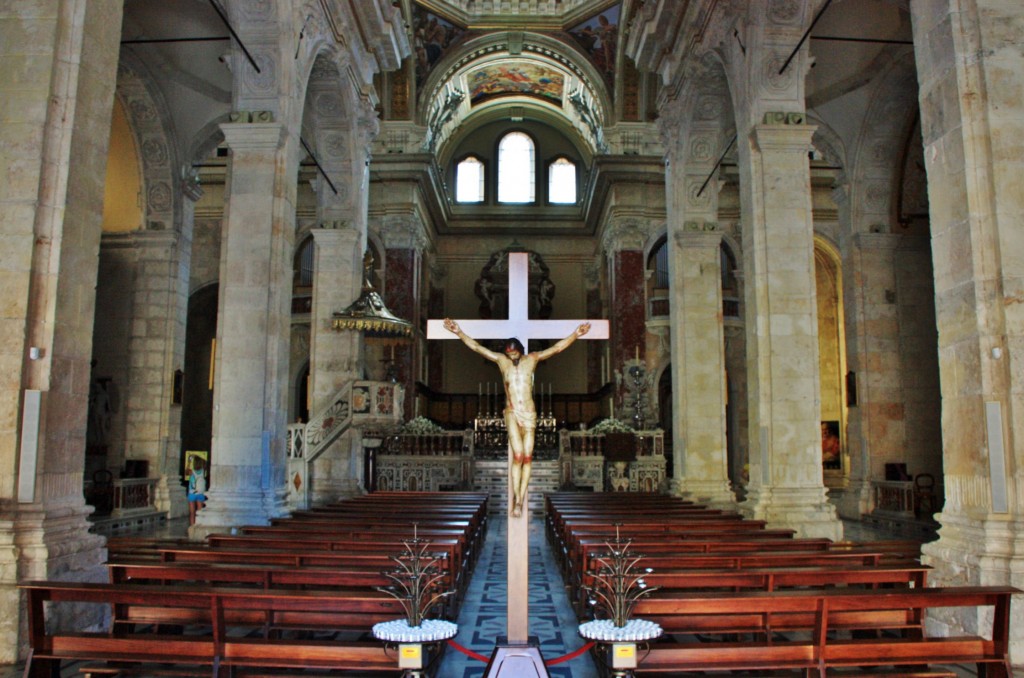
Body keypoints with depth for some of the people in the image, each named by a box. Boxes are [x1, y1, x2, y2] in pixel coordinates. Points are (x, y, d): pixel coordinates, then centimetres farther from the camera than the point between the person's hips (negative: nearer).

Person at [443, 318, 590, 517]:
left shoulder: (532, 359, 3)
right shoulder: (501, 361, 3)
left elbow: (557, 348, -2)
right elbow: (476, 347, 0)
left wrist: (575, 334, -12)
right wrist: (459, 332, -8)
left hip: (529, 413, 1)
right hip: (512, 414, -1)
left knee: (527, 457, 1)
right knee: (518, 456, -12)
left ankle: (521, 499, 8)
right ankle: (517, 501, -8)